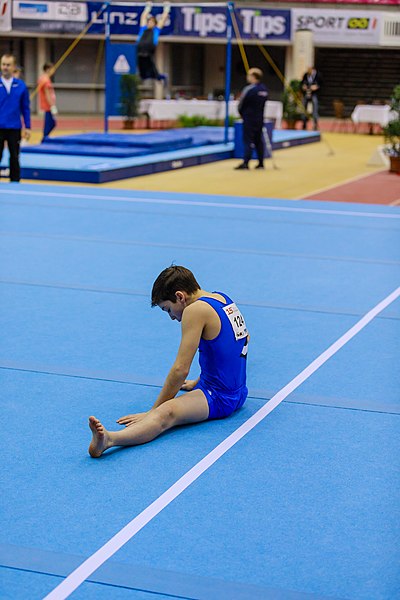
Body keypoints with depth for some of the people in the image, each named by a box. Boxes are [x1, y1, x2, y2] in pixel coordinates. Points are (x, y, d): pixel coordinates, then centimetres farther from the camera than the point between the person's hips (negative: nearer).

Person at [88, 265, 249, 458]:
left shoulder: (196, 310, -14)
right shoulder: (223, 298, 12)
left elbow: (181, 370, -18)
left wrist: (153, 410, -12)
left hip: (219, 398, -10)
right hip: (239, 393, 10)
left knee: (167, 412, -38)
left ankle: (108, 439, -61)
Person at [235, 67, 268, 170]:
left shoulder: (249, 89, -16)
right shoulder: (264, 89, 7)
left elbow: (240, 105, -7)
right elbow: (263, 103, 12)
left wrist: (243, 114, 9)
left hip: (249, 119, -7)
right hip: (260, 118, 7)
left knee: (248, 141, -7)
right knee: (258, 141, 13)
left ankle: (245, 163, -14)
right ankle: (261, 163, 16)